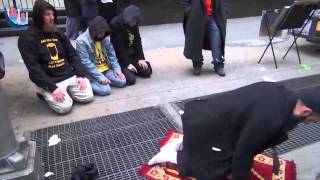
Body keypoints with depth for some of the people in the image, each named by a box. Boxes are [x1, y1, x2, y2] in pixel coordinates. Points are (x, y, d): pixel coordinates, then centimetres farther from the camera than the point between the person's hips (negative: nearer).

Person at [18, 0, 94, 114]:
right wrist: (52, 87, -22)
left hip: (70, 76, 5)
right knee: (65, 107, -22)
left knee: (88, 96, -11)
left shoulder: (58, 34, 11)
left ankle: (66, 90, 15)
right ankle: (45, 93, 7)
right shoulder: (27, 38, -10)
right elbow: (34, 69, -16)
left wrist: (80, 74, -5)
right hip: (49, 81, -5)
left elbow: (73, 55, 10)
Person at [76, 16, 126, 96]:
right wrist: (100, 76, -25)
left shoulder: (105, 38, 3)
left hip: (106, 69, 6)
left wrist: (117, 68, -5)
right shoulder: (82, 41, -16)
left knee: (122, 81, -9)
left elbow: (112, 55, 10)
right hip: (92, 72, -6)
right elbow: (86, 63, -20)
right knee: (105, 90, -24)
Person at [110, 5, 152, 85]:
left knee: (147, 72, -3)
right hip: (120, 57, -6)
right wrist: (128, 63, -21)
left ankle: (131, 69, 21)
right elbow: (119, 46, -21)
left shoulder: (134, 23, -2)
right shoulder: (115, 24, -20)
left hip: (132, 54, 6)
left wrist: (141, 58, -8)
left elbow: (137, 41, 0)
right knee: (131, 79, -20)